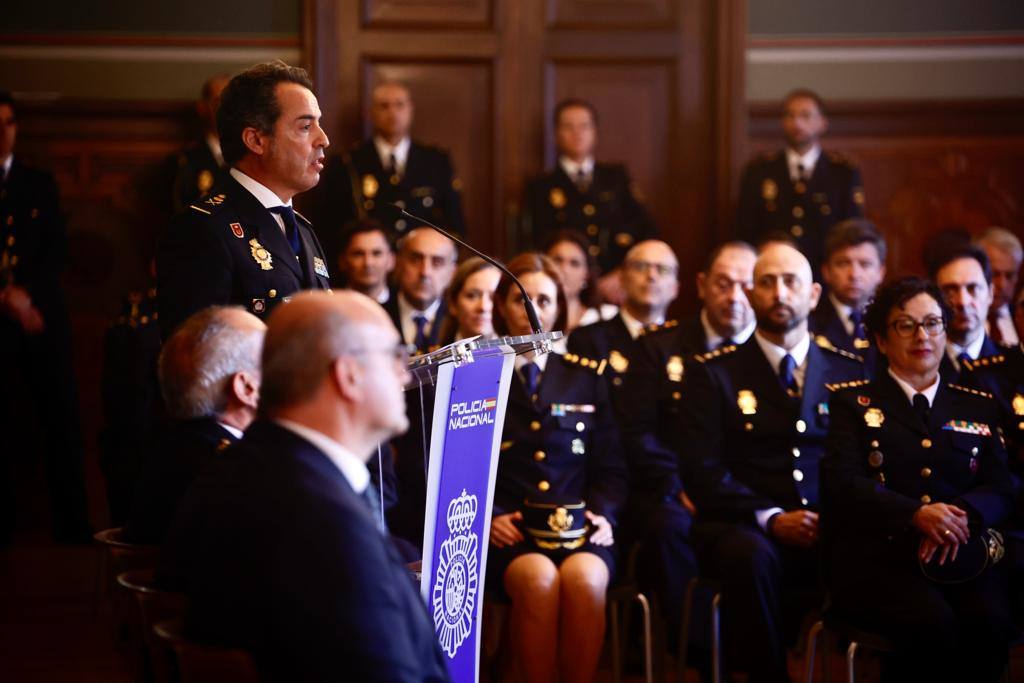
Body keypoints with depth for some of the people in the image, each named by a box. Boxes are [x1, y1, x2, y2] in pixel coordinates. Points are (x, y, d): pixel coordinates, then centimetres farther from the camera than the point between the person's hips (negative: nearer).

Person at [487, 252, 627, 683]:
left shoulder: (585, 378, 19)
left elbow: (611, 467, 17)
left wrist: (603, 514, -3)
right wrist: (487, 516, -10)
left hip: (578, 529, 2)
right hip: (506, 529, -1)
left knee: (585, 578, -33)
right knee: (538, 578, -35)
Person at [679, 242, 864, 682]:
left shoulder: (848, 372, 17)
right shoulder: (712, 373, 9)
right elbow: (701, 471, -1)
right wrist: (771, 518, -14)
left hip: (832, 536, 2)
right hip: (744, 529, -2)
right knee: (753, 558, -37)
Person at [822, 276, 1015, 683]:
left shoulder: (977, 408, 22)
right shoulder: (853, 404, 13)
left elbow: (1000, 488, 11)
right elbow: (844, 483, -2)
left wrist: (963, 515, -14)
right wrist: (917, 515, -19)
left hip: (961, 554, 3)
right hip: (876, 555, -3)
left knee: (990, 622, -30)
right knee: (934, 625, -33)